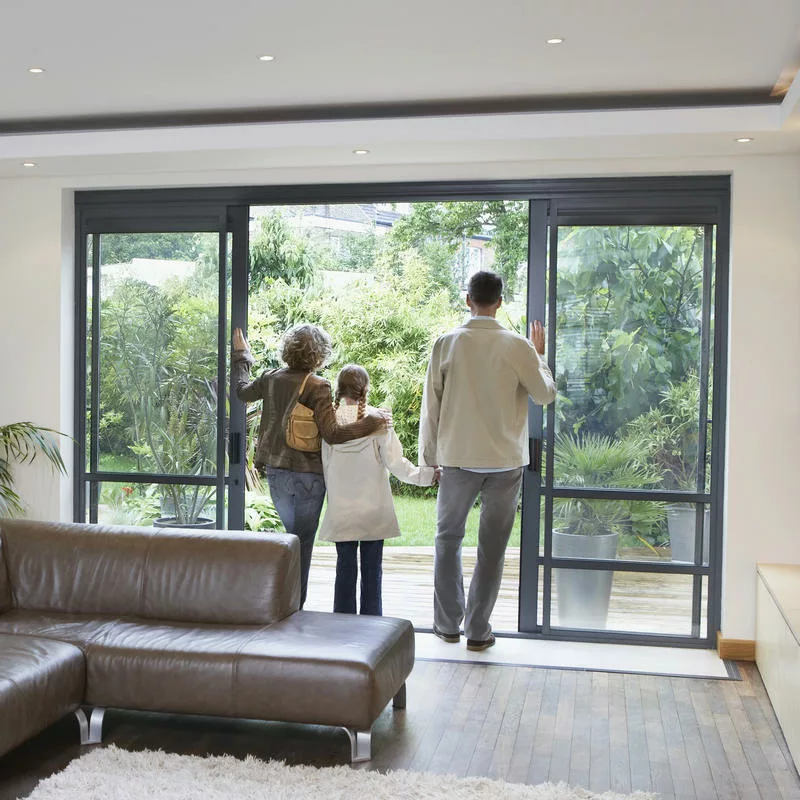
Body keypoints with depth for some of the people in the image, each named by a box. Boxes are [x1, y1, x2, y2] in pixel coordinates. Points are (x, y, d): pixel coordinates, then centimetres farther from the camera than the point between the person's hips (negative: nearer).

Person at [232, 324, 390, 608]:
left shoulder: (272, 379, 0)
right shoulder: (318, 387, -16)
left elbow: (242, 391, 21)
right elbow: (332, 433, -23)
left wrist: (240, 355, 34)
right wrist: (372, 422, -17)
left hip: (276, 472, 6)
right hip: (308, 475, -5)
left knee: (293, 535, 21)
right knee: (303, 542, 6)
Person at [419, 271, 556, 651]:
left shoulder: (447, 343, -5)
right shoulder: (517, 346, -7)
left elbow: (431, 403, -2)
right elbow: (546, 394, 3)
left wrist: (429, 455, 8)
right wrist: (540, 355, 18)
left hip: (458, 458, 0)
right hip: (506, 460, 0)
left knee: (448, 538, 16)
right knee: (492, 547, 8)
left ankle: (447, 624, 20)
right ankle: (478, 630, 13)